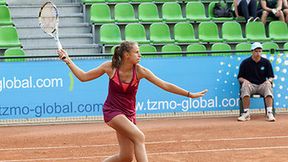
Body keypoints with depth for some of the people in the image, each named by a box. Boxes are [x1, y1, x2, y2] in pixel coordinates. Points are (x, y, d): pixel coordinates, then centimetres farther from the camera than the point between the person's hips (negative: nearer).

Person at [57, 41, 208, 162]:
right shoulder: (110, 67, -12)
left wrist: (190, 94, -13)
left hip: (129, 114, 4)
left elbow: (165, 85, -10)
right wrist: (68, 61, -8)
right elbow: (83, 77, -2)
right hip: (112, 111, -4)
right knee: (139, 136, -26)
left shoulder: (139, 71, -11)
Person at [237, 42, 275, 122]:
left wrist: (269, 80, -15)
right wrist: (244, 80, -18)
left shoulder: (266, 62, 7)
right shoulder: (245, 63, 3)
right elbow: (239, 77, 5)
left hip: (262, 85, 1)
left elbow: (271, 76, 9)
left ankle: (269, 113, -38)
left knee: (268, 84, -32)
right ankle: (246, 113, -33)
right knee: (245, 84, -34)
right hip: (250, 85, -1)